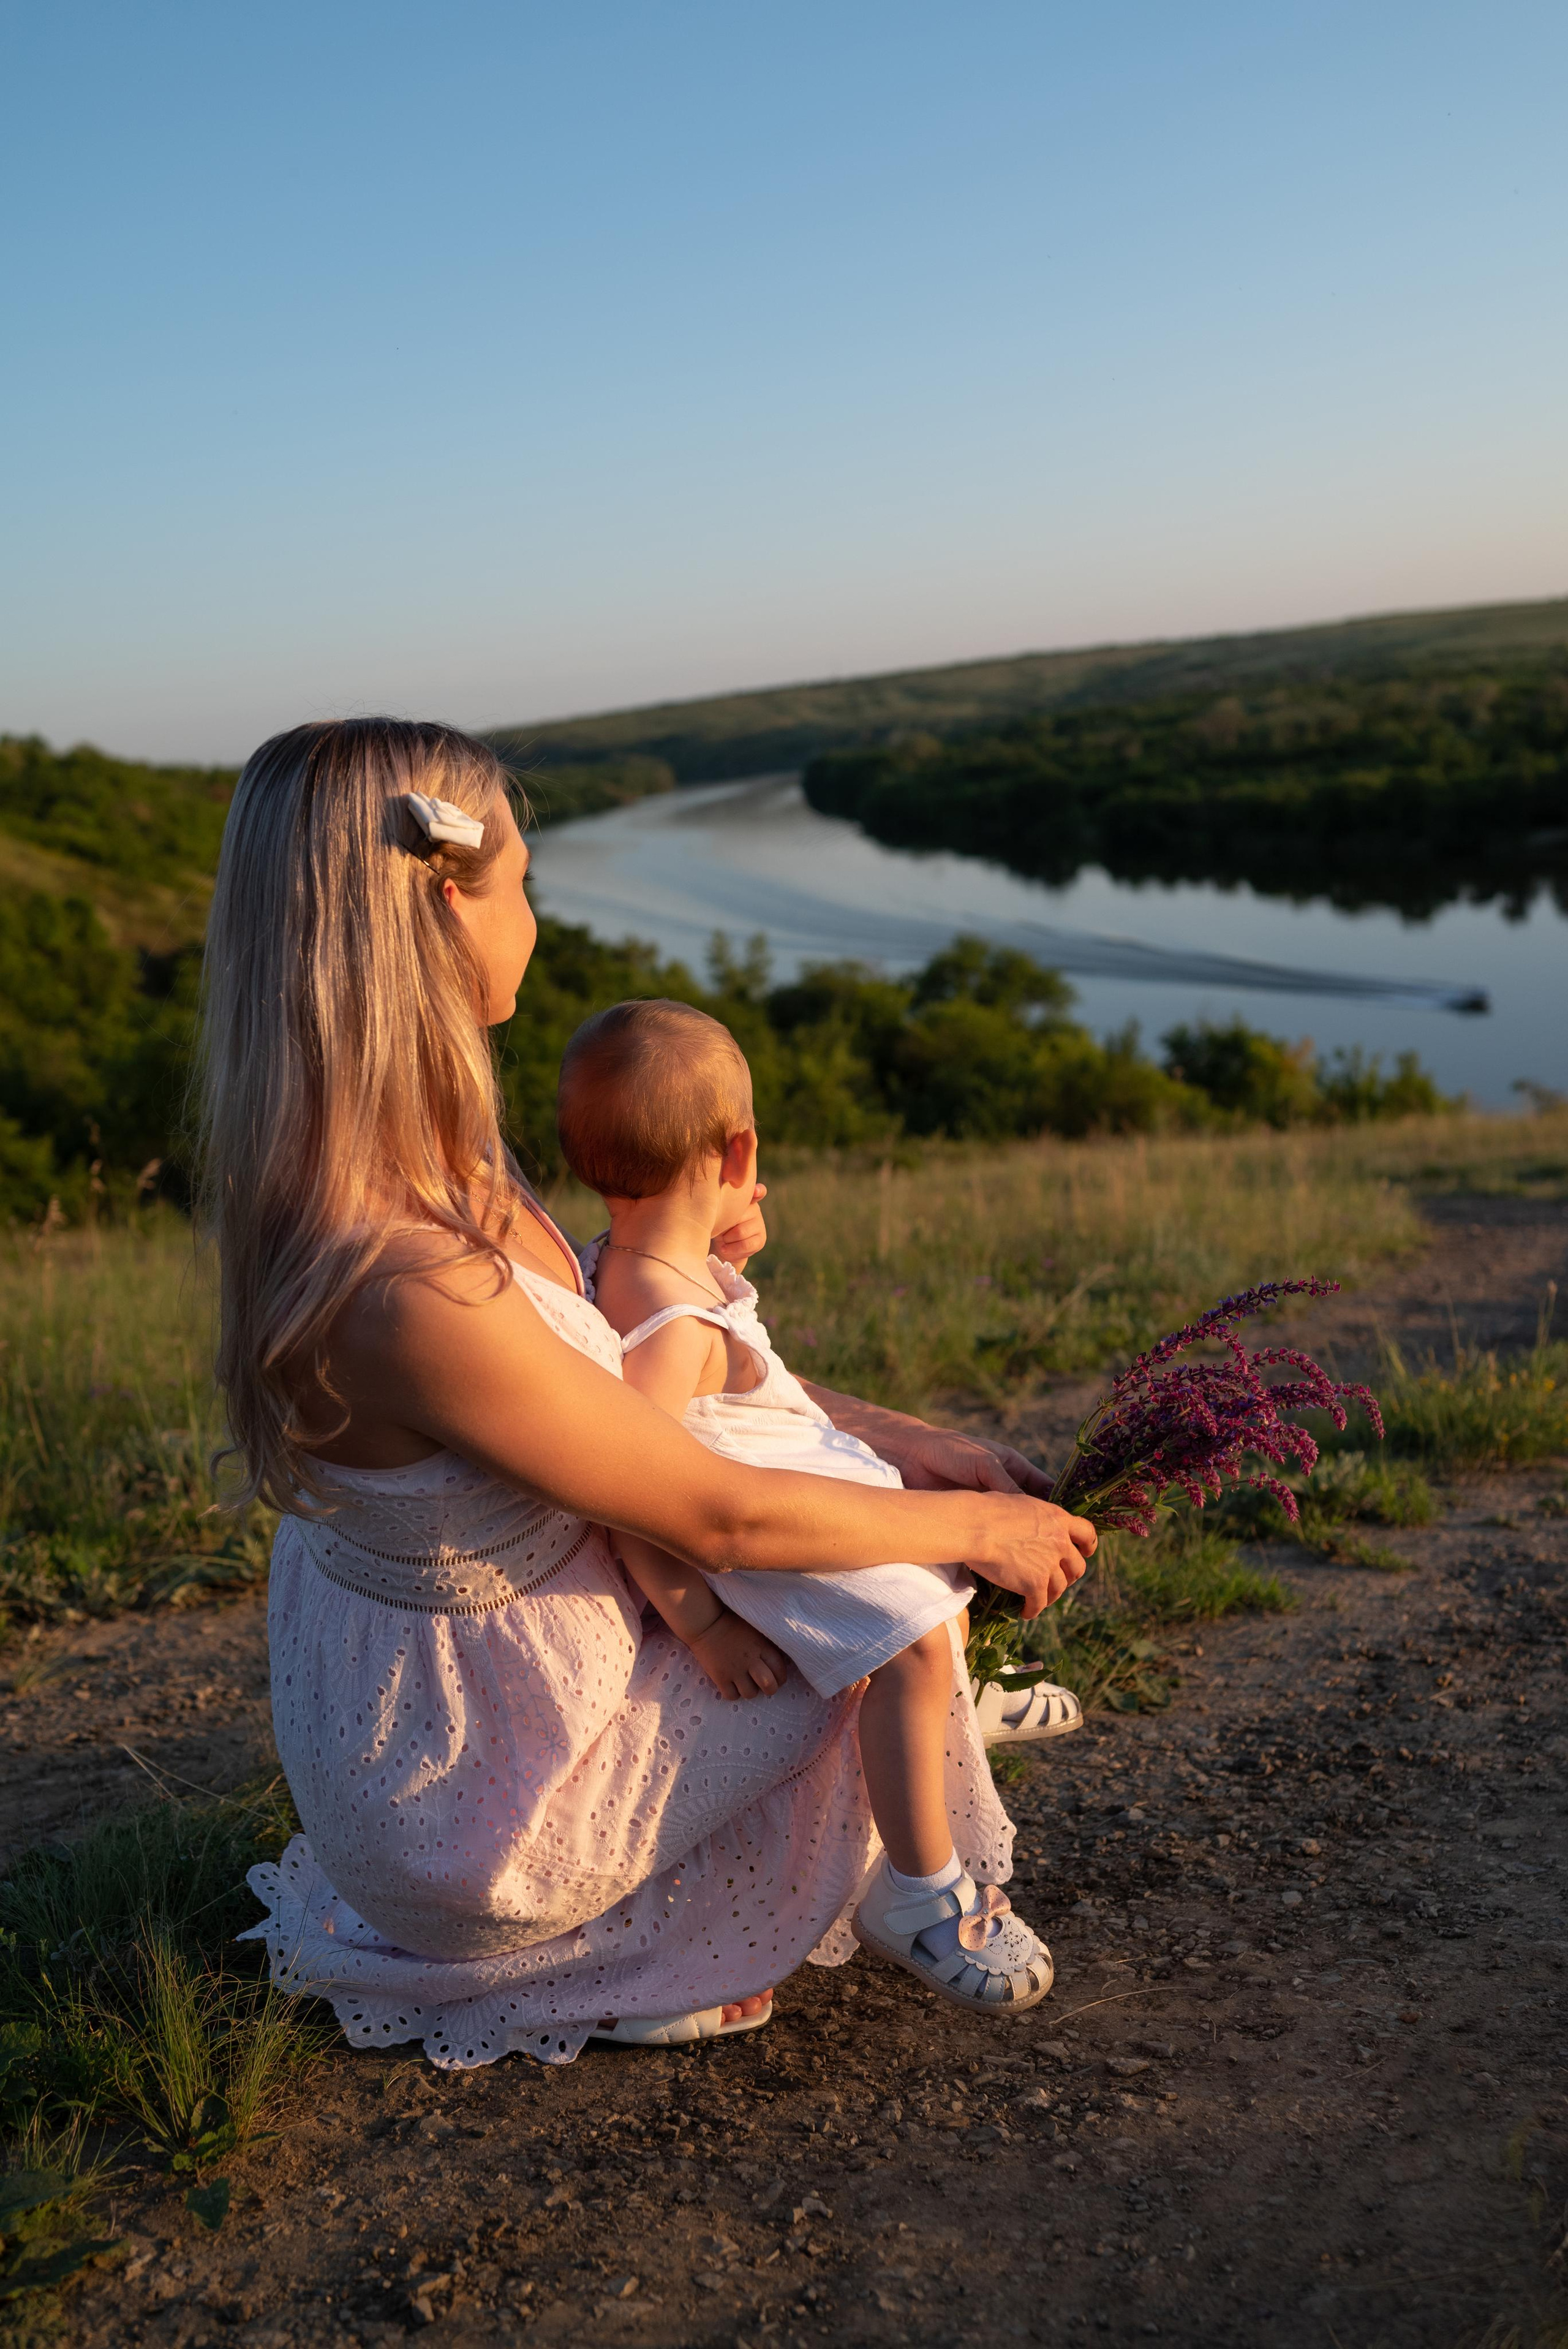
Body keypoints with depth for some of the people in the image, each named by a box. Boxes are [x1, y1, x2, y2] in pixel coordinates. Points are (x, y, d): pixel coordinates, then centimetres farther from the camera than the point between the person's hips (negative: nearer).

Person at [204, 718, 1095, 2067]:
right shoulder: (410, 1287, -36)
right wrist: (977, 1525, -10)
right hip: (484, 1791, -8)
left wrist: (897, 1439, -1)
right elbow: (722, 1520, -26)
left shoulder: (408, 1160, -7)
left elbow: (583, 1363, 4)